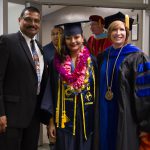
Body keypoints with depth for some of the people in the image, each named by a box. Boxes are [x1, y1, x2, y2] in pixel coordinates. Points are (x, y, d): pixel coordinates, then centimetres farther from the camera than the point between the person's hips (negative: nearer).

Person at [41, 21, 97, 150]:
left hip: (87, 116, 0)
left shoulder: (92, 61, 1)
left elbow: (97, 90, 2)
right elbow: (51, 92, 1)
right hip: (65, 117, 0)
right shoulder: (57, 62, 1)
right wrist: (51, 121, -3)